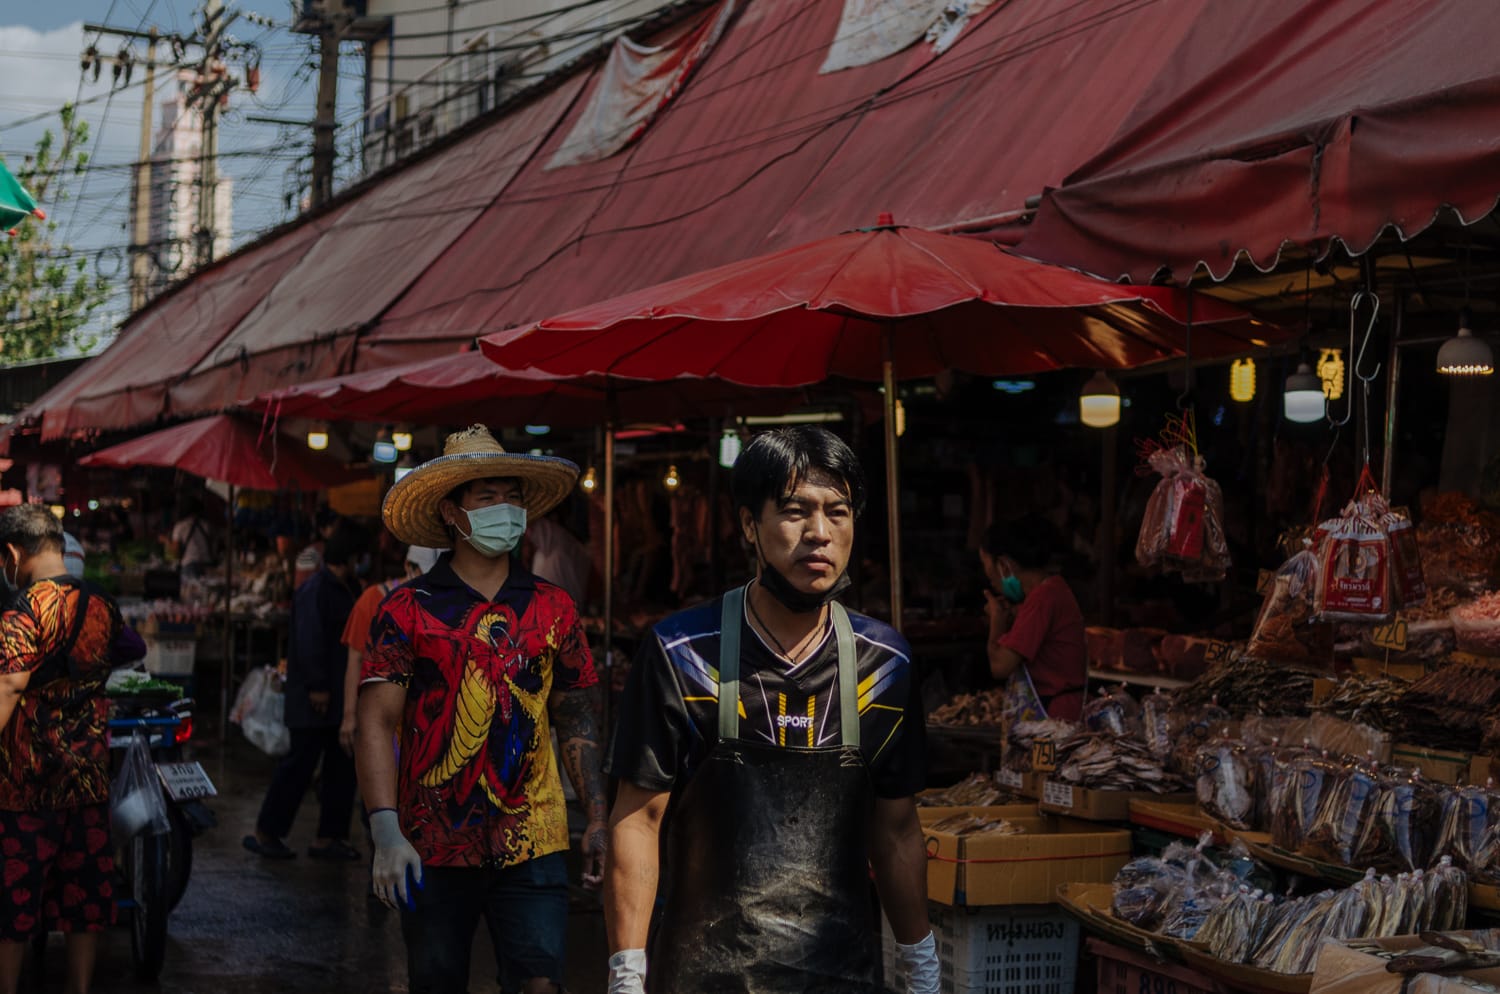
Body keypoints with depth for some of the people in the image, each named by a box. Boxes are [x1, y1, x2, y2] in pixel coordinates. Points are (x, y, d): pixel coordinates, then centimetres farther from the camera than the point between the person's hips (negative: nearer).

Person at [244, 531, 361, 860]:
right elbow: (308, 641, -21)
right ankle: (265, 832, 3)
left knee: (341, 768, 8)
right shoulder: (314, 591, -13)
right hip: (316, 698, -10)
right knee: (300, 763, -5)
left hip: (340, 696, 10)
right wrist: (316, 685, -25)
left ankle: (329, 837, 13)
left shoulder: (343, 592, 17)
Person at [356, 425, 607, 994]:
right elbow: (376, 721, -6)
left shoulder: (552, 608, 7)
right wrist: (385, 830, -16)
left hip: (532, 846, 1)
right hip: (432, 848, -1)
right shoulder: (409, 609, -1)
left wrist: (598, 820, 3)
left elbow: (578, 722, 11)